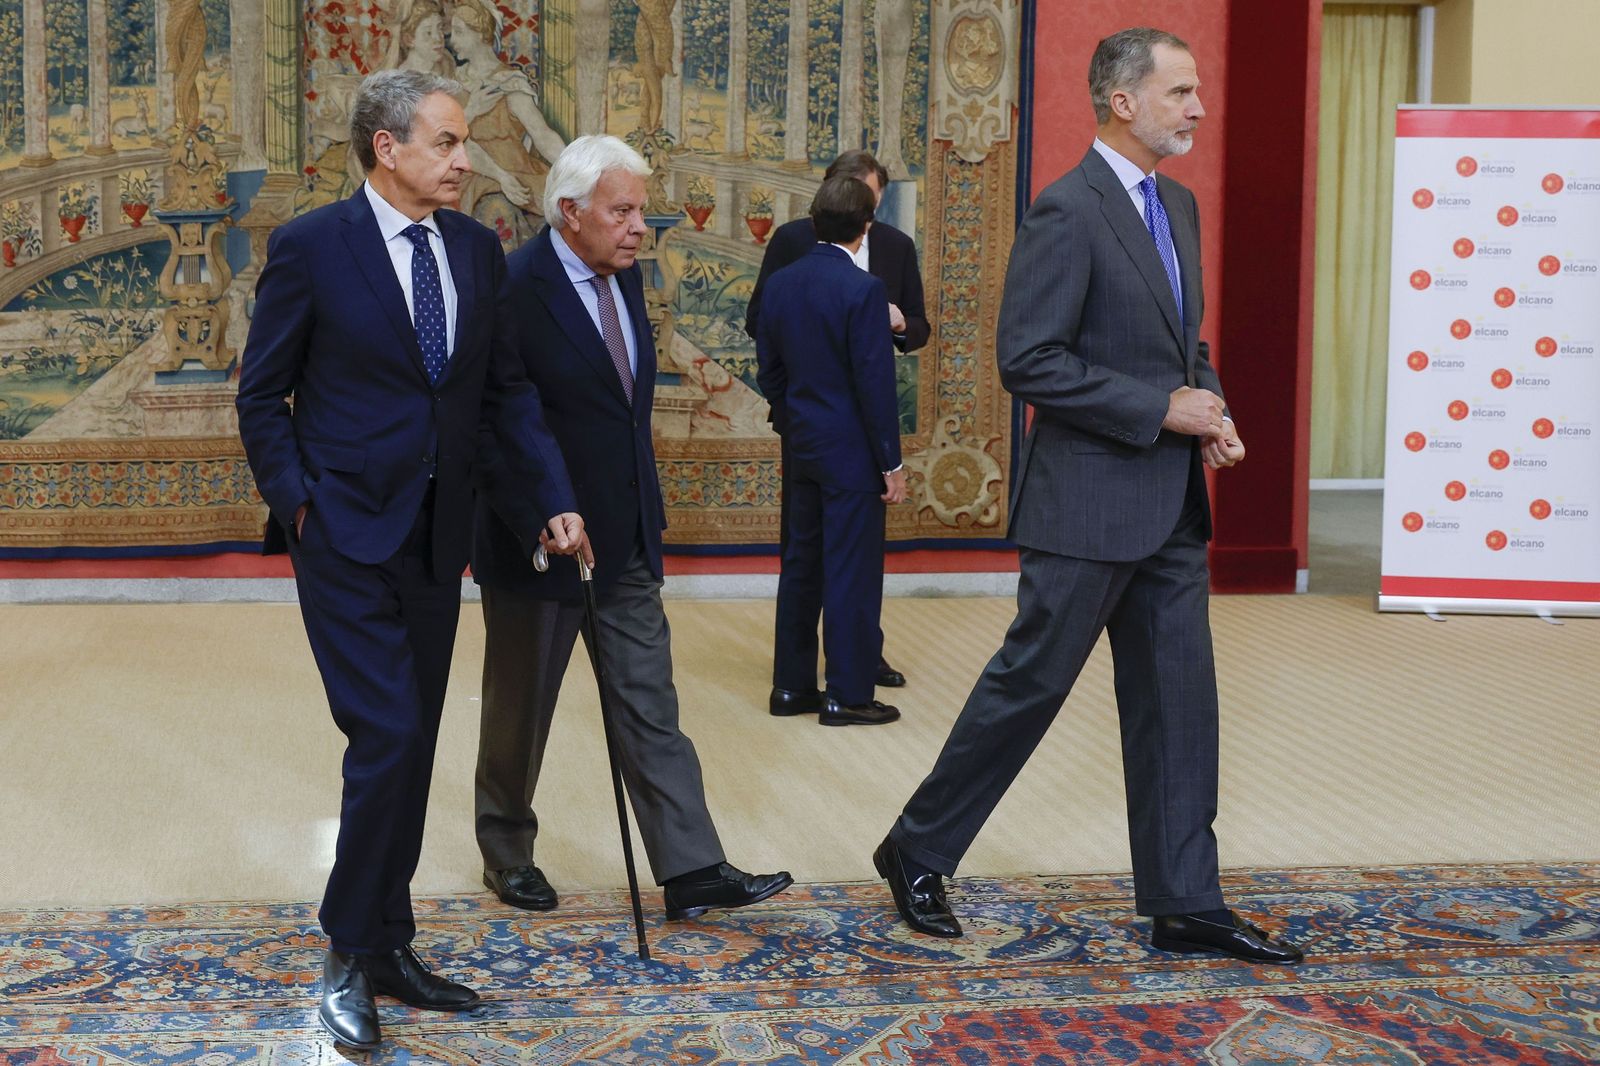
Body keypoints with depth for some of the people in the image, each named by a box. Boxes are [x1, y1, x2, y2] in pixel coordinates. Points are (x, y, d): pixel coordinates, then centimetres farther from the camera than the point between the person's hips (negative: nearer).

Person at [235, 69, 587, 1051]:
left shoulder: (477, 250, 5)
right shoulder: (311, 247, -9)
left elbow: (508, 389, 7)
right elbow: (263, 395, -3)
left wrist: (553, 497, -3)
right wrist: (297, 505, -10)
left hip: (436, 536, 6)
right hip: (347, 535, -5)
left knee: (411, 747, 11)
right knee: (388, 738, -11)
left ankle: (388, 947, 24)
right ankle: (350, 956, 6)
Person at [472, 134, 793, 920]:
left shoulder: (624, 277, 7)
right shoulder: (514, 290, -18)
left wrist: (643, 508, 16)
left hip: (624, 538, 7)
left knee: (650, 705, 4)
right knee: (520, 707, 11)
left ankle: (691, 871, 4)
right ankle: (506, 851, 30)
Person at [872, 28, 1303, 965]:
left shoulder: (1178, 205, 13)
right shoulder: (1068, 212, -15)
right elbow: (1028, 361, -19)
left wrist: (1212, 408, 3)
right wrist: (1161, 410, -18)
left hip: (1171, 503, 8)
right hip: (1090, 501, -8)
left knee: (1179, 697, 9)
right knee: (1031, 682, 2)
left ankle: (1186, 904, 17)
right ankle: (918, 852, 19)